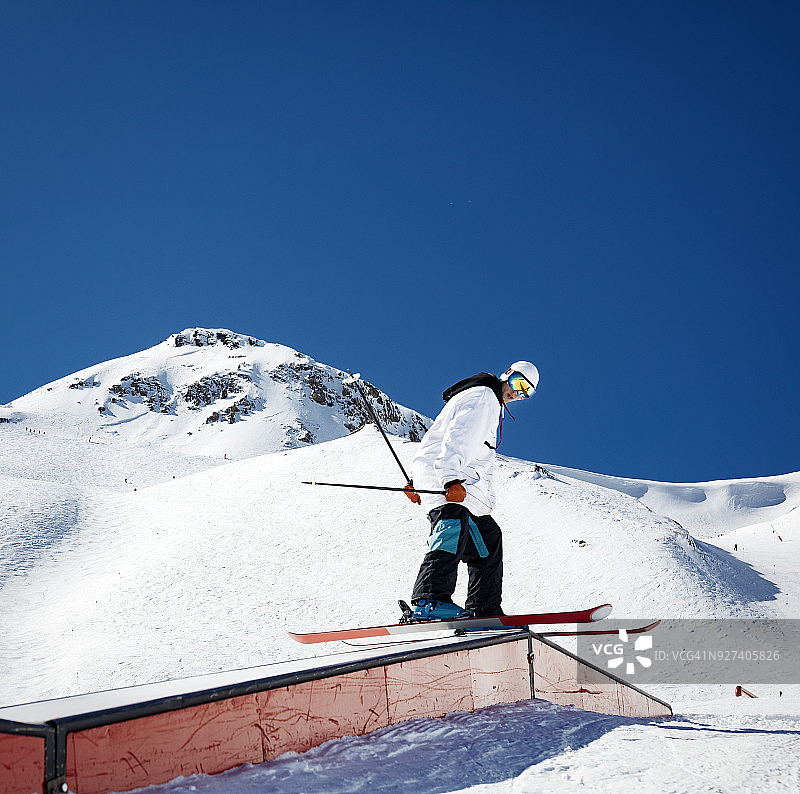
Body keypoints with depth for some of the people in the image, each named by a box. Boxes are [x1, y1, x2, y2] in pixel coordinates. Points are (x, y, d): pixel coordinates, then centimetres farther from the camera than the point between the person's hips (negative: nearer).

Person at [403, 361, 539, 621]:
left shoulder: (491, 405, 30)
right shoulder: (482, 396, -3)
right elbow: (457, 438, -21)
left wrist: (417, 482, 28)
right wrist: (451, 479, -34)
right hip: (441, 475, -11)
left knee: (488, 537, 16)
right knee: (455, 527, -33)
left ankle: (485, 610, 22)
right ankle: (429, 603, -50)